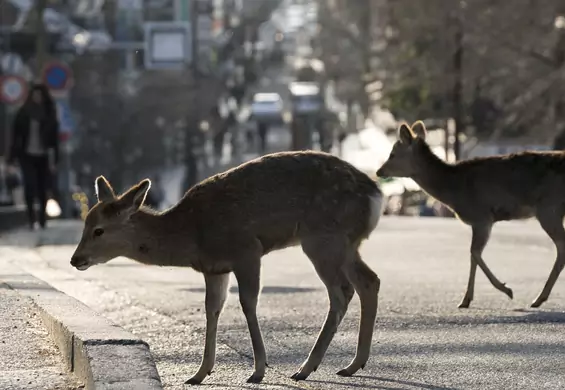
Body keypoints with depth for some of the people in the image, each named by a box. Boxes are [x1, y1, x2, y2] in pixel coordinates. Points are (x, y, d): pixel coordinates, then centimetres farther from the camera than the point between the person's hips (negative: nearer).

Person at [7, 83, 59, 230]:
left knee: (42, 188, 3)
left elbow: (54, 138, 1)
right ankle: (31, 215, -1)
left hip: (43, 157, 1)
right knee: (29, 185, -14)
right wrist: (11, 157, -2)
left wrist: (54, 160, -4)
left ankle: (42, 215, 19)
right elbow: (15, 135, 2)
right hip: (27, 155, -1)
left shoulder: (49, 115, 0)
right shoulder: (23, 113, 0)